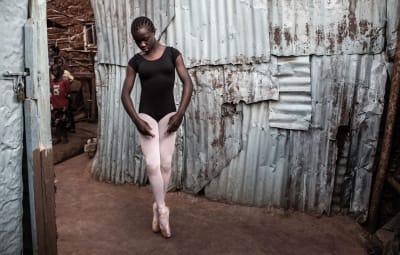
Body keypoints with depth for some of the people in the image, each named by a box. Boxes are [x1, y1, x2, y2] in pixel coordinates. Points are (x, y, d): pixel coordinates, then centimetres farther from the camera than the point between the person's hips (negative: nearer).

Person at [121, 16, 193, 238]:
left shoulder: (172, 53, 0)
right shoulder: (136, 61, 3)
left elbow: (188, 84, -4)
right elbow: (125, 94, 1)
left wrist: (180, 114, -12)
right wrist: (137, 120, -11)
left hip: (168, 114, 0)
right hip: (146, 115, 0)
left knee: (166, 163, 3)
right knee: (152, 164, -7)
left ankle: (158, 207, 20)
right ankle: (163, 210, 6)